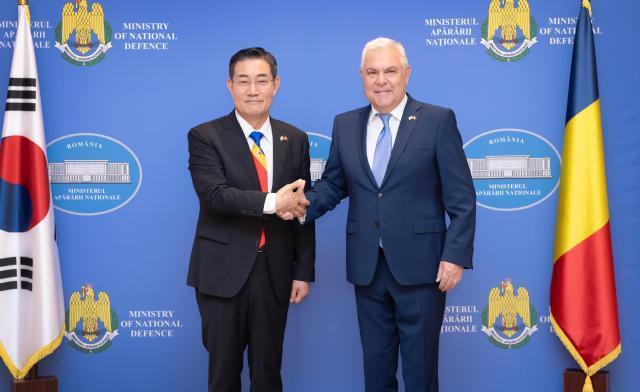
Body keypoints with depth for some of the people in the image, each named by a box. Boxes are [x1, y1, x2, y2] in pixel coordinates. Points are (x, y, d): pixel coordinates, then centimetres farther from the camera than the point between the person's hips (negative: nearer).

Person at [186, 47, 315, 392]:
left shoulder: (295, 139, 7)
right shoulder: (205, 137, -4)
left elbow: (301, 207, 7)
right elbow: (213, 194, -19)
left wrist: (304, 271, 4)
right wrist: (271, 202, -29)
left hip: (275, 273, 3)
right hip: (223, 272, -2)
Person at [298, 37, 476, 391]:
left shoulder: (438, 121, -4)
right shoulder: (345, 125, 7)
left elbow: (461, 198, -6)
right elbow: (332, 183, 12)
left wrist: (456, 255, -12)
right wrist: (304, 206, -8)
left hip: (419, 266, -3)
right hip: (367, 268, 4)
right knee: (375, 361, 16)